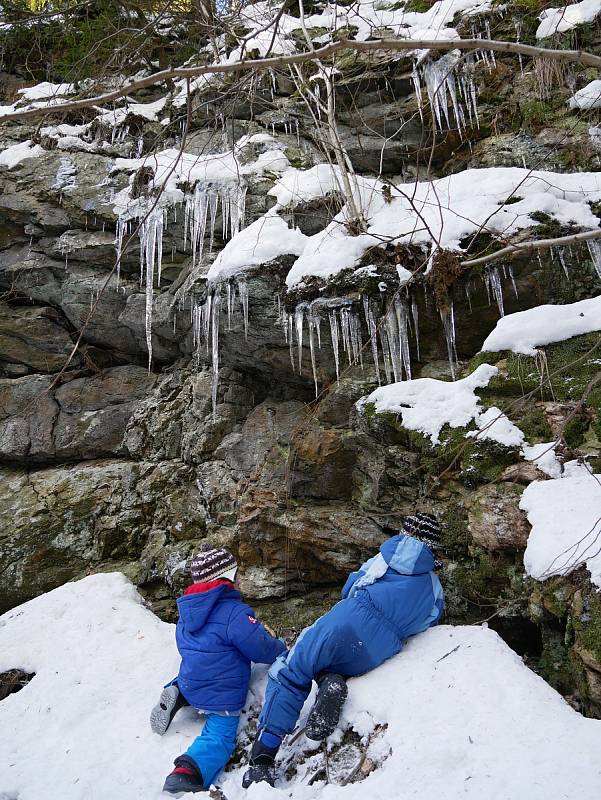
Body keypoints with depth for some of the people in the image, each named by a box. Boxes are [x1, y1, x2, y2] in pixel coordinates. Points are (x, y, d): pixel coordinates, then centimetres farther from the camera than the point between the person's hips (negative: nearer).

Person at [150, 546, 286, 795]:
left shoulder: (187, 609, 4)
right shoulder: (235, 612, -22)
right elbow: (263, 650, -20)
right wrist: (281, 649, 4)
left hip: (191, 681, 7)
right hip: (221, 694, -7)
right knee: (219, 737, -6)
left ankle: (179, 693, 6)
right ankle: (188, 773, -32)